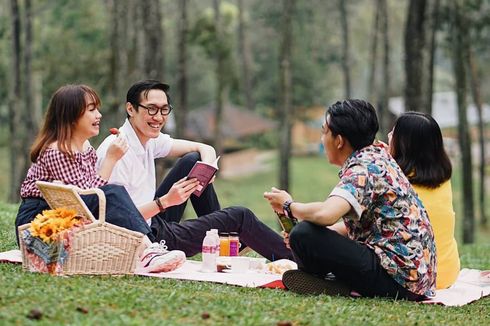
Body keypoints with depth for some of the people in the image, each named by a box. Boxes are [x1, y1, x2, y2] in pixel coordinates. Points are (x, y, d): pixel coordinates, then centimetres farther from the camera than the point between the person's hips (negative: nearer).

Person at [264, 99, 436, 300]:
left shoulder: (364, 167, -15)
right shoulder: (377, 156, 14)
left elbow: (325, 214, -31)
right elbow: (358, 224, 21)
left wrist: (289, 206, -9)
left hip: (397, 275, -10)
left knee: (304, 234, -20)